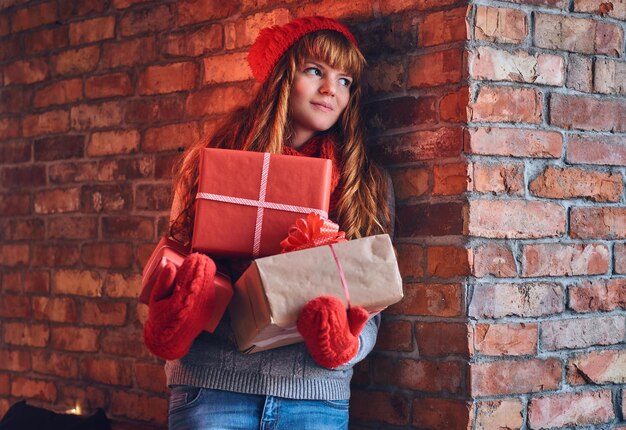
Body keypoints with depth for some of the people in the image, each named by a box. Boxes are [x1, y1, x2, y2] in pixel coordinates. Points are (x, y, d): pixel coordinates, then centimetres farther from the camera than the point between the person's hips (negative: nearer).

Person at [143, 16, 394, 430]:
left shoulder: (369, 185, 8)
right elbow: (178, 254, 8)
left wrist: (346, 346, -15)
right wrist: (173, 322, -13)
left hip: (315, 393, 1)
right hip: (213, 381, -1)